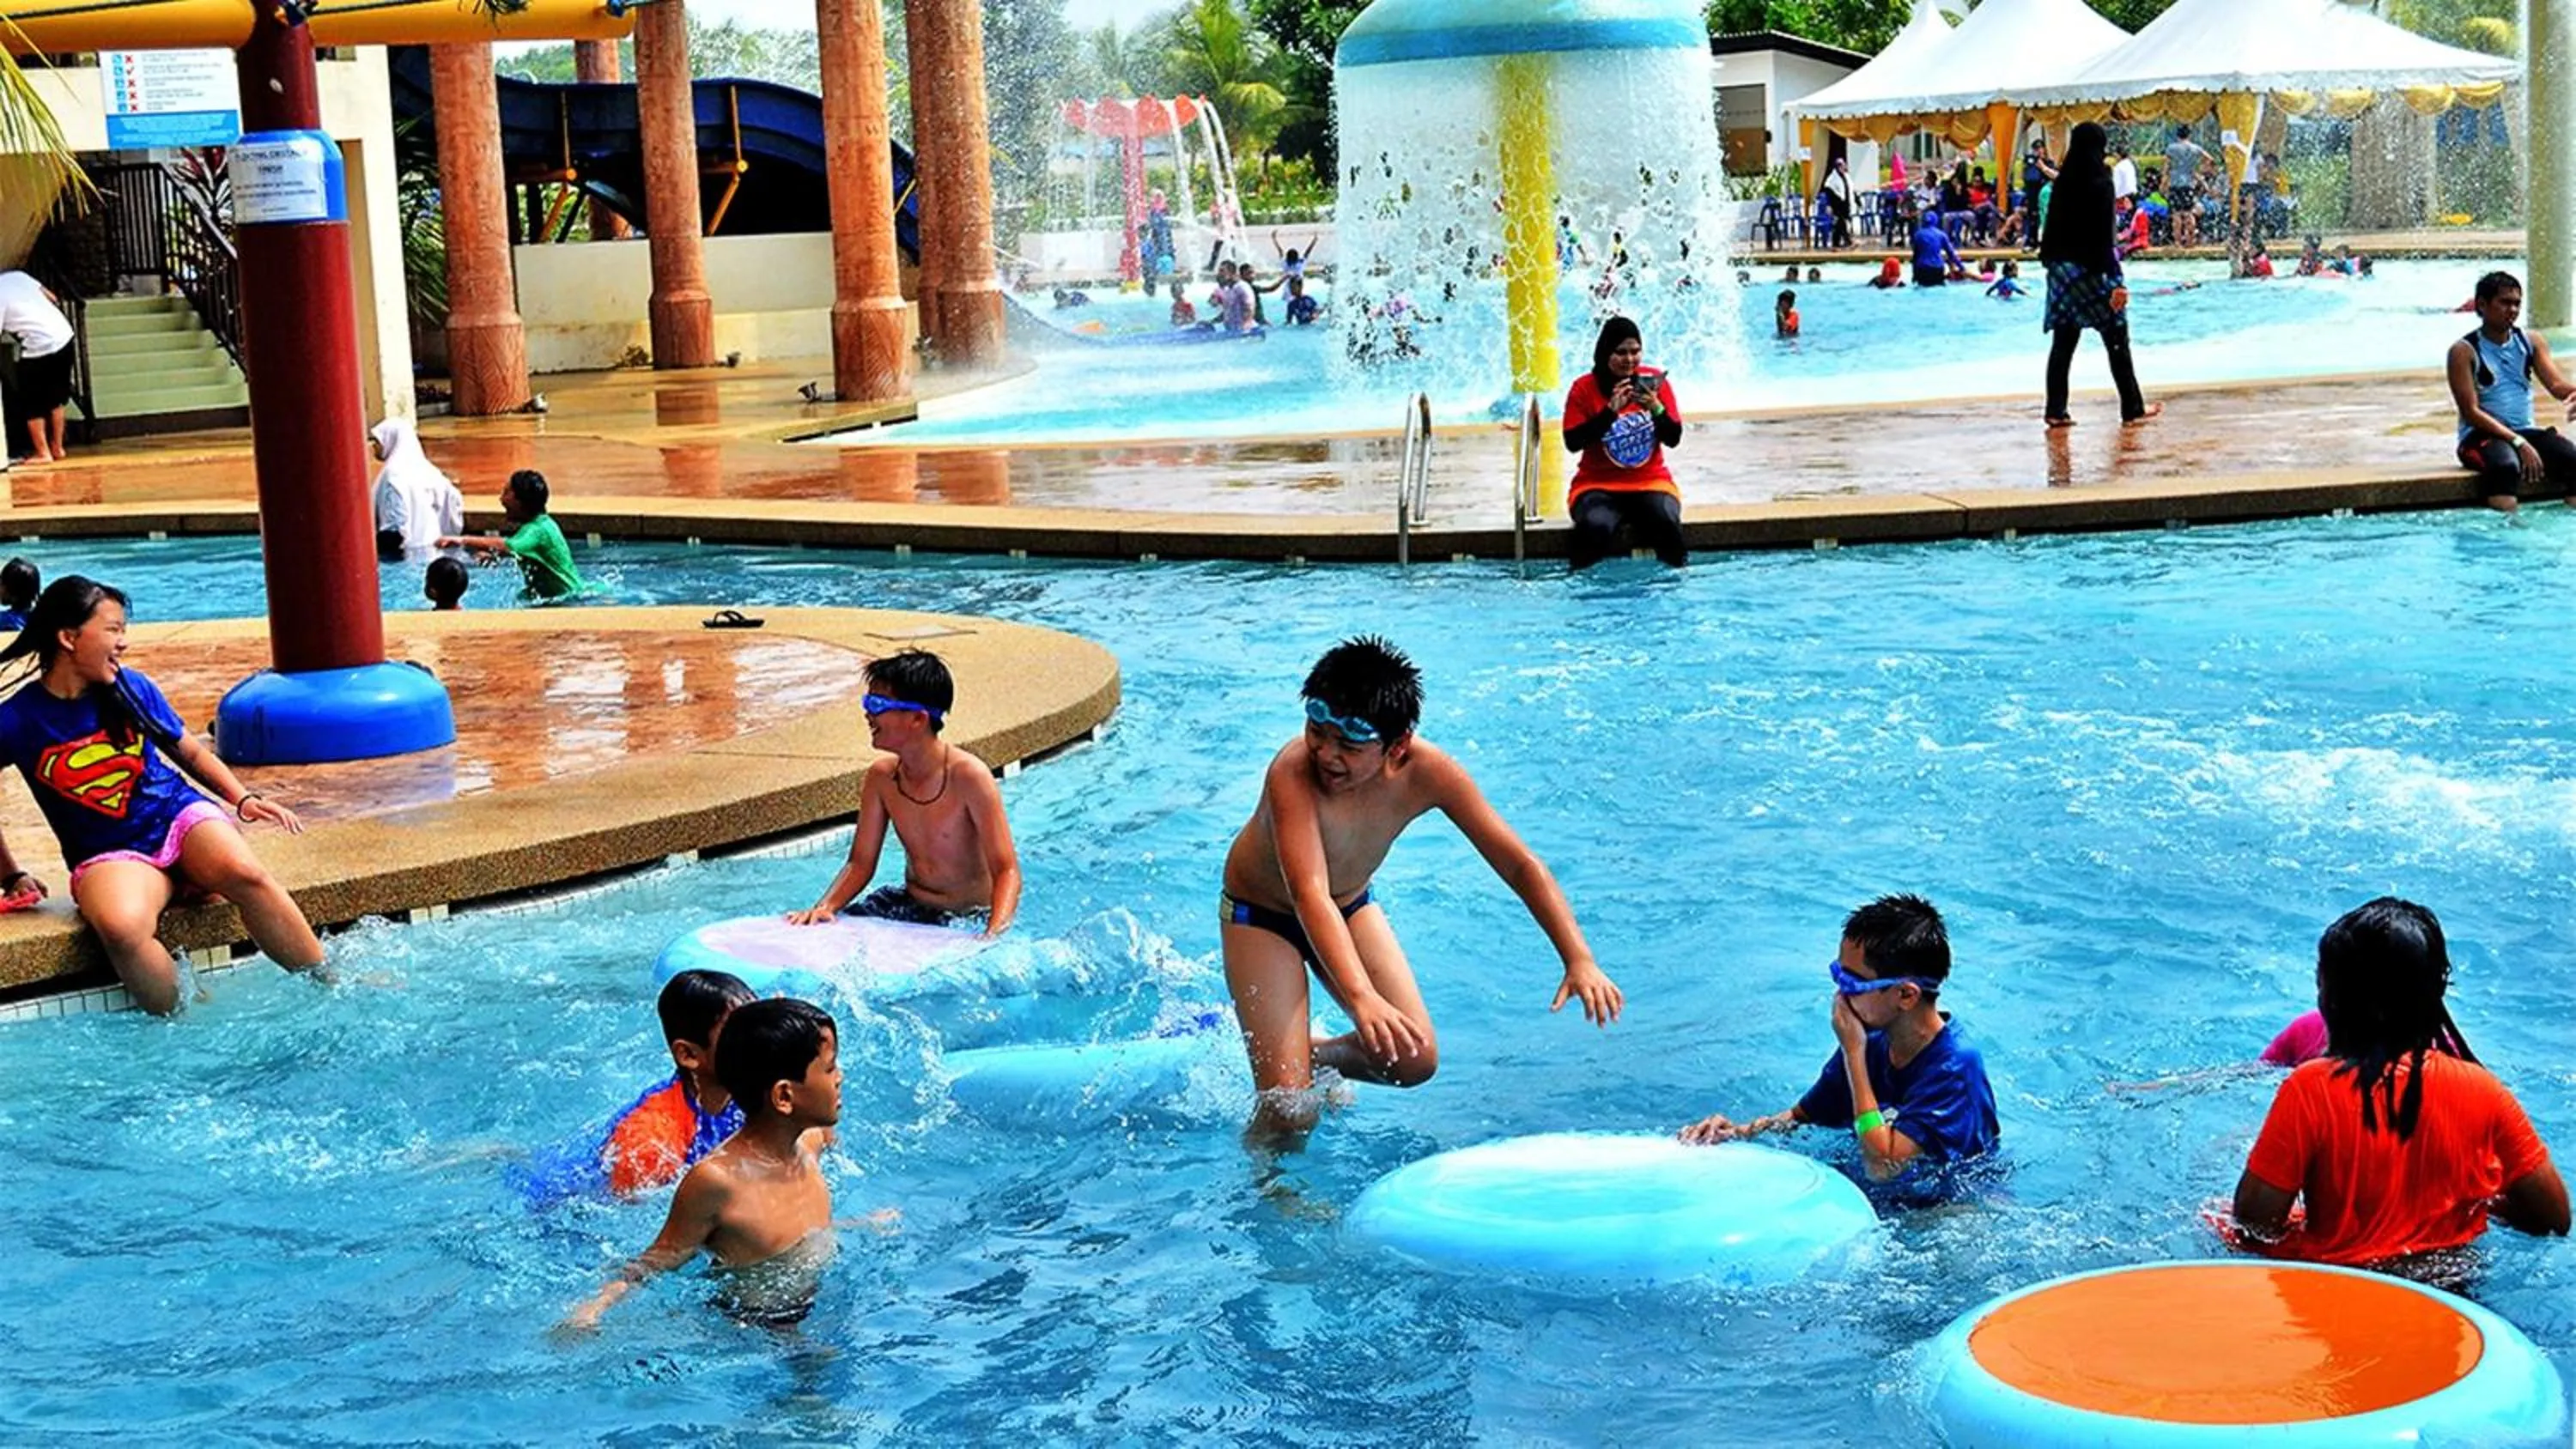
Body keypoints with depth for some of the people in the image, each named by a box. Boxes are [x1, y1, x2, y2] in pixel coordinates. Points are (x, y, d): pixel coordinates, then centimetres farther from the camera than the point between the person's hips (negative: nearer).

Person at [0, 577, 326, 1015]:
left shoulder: (133, 688, 2)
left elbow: (190, 752, 16)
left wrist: (243, 799, 3)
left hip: (179, 815, 2)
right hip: (109, 854, -2)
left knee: (247, 876, -32)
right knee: (121, 928, -39)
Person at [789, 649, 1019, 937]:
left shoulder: (969, 777, -22)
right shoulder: (881, 777, -4)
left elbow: (1006, 871, -22)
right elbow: (860, 863, 4)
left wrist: (992, 938, -39)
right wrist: (824, 906, -16)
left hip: (968, 918, -6)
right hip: (909, 906, 6)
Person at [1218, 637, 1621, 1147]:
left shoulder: (1427, 773, -26)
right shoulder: (1292, 773, -39)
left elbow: (1520, 864, -21)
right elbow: (1310, 894, -49)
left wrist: (1579, 961, -32)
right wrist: (1361, 997, -62)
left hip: (1351, 905, 5)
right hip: (1262, 913, -4)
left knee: (1415, 1062, -5)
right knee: (1290, 1110, -12)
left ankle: (1312, 1055, 25)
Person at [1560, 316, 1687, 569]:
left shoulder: (1654, 382, 3)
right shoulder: (1584, 388, -3)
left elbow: (1673, 439, 1)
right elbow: (1573, 443, -12)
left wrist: (1656, 408, -17)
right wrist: (1611, 410, -19)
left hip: (1650, 482, 2)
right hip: (1598, 484, -2)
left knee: (1666, 523, -31)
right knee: (1596, 527, -34)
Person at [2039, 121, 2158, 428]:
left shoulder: (2063, 181, 5)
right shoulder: (2099, 182, -13)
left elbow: (2053, 228, 8)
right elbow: (2103, 236, -17)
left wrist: (2051, 261, 15)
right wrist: (2116, 281, -18)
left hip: (2062, 268, 6)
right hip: (2089, 269, -6)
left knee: (2063, 342, 7)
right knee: (2116, 340, 4)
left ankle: (2056, 410, 4)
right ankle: (2132, 408, 10)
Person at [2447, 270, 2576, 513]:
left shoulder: (2532, 342, 11)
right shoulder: (2464, 352, -6)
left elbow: (2556, 384, 0)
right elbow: (2471, 412, -13)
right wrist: (2518, 443, -22)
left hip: (2526, 432, 5)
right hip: (2481, 435, -5)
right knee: (2506, 465, -38)